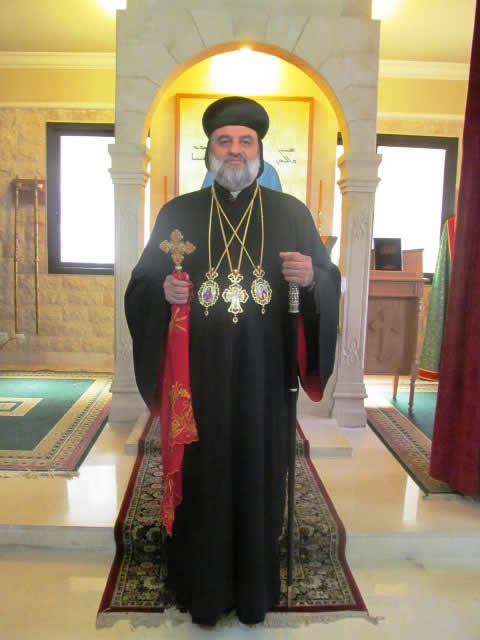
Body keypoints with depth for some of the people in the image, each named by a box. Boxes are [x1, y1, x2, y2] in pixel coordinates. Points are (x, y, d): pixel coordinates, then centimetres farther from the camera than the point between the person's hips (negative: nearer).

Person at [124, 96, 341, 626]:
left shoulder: (291, 213, 5)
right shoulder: (178, 213, 6)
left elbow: (331, 282, 6)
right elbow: (140, 286, 7)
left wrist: (312, 278, -16)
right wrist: (163, 291, -15)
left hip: (262, 378, 0)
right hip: (197, 378, 0)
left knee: (258, 477, 9)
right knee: (199, 479, 8)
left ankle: (255, 588, 34)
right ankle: (200, 589, 32)